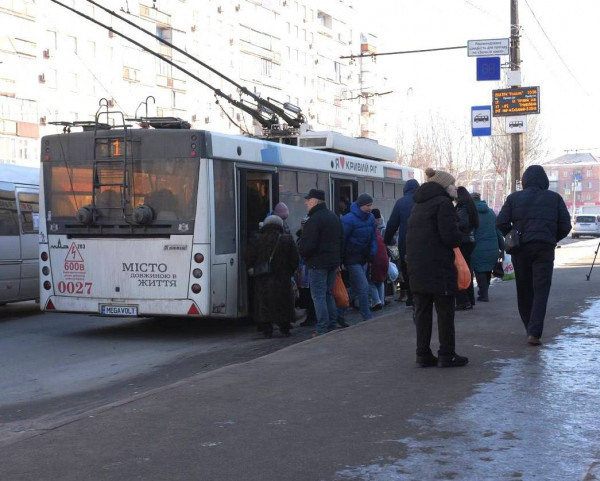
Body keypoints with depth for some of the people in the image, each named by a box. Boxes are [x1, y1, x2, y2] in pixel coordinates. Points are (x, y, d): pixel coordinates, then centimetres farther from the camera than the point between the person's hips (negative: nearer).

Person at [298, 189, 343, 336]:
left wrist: (302, 253, -1)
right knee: (328, 293, 16)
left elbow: (308, 244, -21)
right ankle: (332, 326, 19)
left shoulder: (314, 220, -17)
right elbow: (341, 239, 19)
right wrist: (338, 259, 20)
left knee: (318, 296, -5)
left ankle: (322, 329, -6)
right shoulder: (334, 217, 14)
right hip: (334, 261, 9)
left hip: (318, 263, -9)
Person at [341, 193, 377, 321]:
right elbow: (342, 239, -16)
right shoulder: (349, 219, -18)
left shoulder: (370, 218, 4)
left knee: (355, 287, 13)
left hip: (364, 258, 8)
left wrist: (372, 253, -1)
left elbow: (373, 237, 12)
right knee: (363, 286, -12)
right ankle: (367, 317, -5)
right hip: (352, 259, -8)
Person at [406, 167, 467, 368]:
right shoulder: (443, 203, -9)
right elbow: (450, 236, -16)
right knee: (445, 311, 1)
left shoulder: (419, 205, 18)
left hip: (416, 266, 8)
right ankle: (447, 355, 4)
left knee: (422, 311, 10)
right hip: (438, 266, -8)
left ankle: (423, 354, 12)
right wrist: (460, 237, 3)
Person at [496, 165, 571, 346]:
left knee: (524, 290, 14)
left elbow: (501, 223, -2)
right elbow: (565, 226, 2)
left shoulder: (514, 198, 4)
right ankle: (534, 333, -14)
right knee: (541, 291, -2)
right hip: (545, 249, -1)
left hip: (521, 248, 1)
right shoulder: (554, 198, 5)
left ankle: (530, 328, 22)